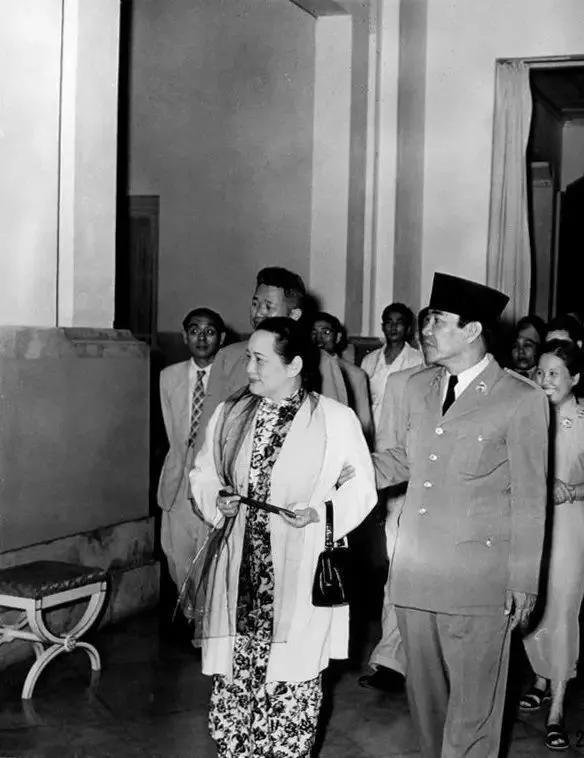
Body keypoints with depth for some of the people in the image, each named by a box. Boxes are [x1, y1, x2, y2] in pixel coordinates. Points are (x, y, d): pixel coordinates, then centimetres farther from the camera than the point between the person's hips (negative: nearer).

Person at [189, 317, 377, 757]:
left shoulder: (336, 419, -5)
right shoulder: (231, 414, 7)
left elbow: (360, 489, -1)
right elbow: (204, 474, 16)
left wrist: (319, 513, -16)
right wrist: (218, 500, -4)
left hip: (299, 576, -3)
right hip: (240, 572, 3)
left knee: (293, 687, 3)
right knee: (233, 679, 6)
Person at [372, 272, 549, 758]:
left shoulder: (522, 400, -8)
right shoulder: (418, 388, 9)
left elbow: (529, 498, -5)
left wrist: (523, 581, -4)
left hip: (477, 578, -5)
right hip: (414, 569, 6)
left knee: (472, 702, 4)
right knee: (424, 691, 17)